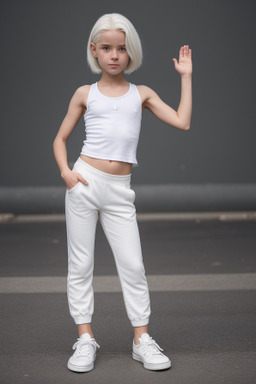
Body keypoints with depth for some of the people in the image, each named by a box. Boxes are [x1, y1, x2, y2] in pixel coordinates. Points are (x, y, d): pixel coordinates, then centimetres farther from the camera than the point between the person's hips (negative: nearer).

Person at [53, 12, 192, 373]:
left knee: (133, 265, 2)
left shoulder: (142, 94, 9)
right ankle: (85, 339, 14)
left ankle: (142, 339, 13)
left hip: (120, 191, 1)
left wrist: (186, 76, 4)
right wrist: (65, 172, -6)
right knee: (81, 263, 4)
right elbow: (60, 138, 12)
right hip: (84, 182, 0)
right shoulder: (85, 94, 7)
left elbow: (182, 122, -1)